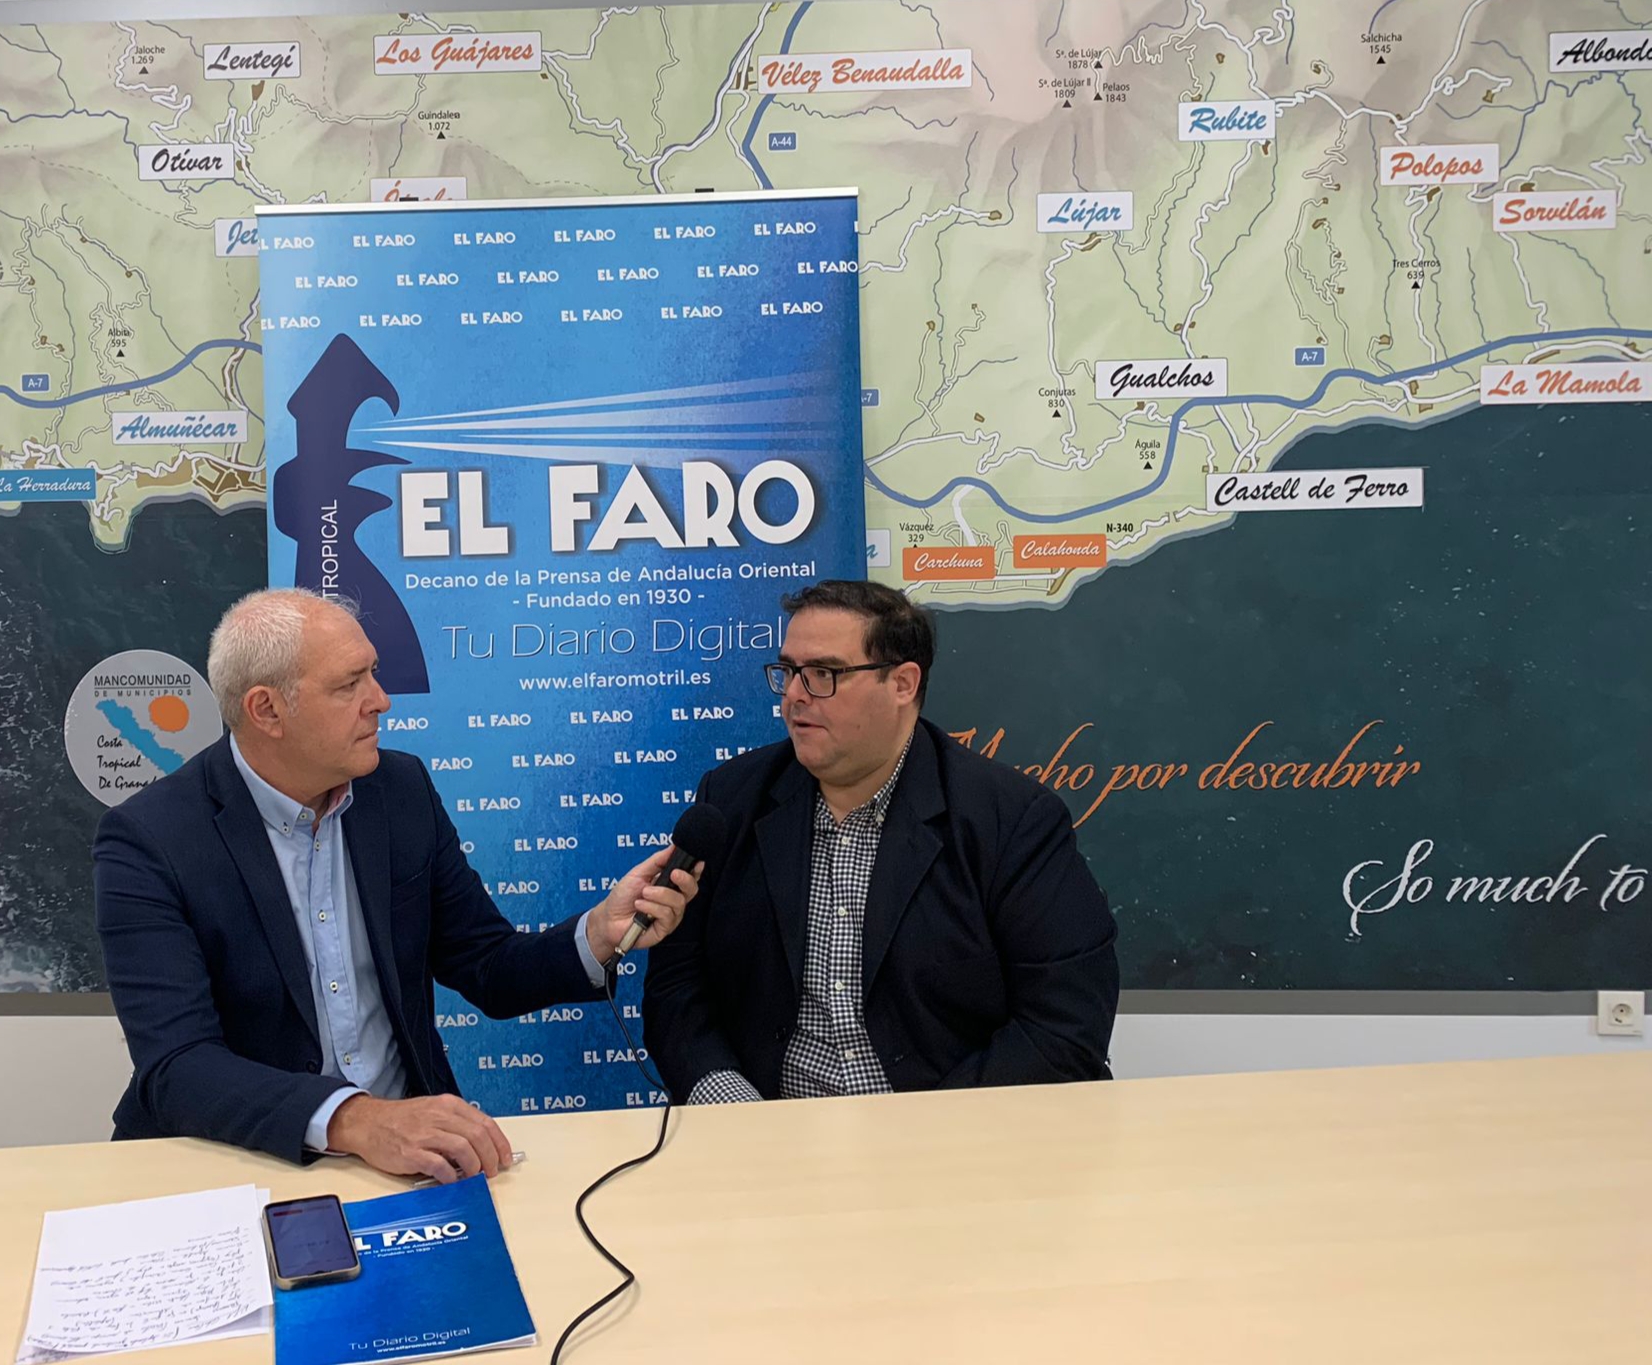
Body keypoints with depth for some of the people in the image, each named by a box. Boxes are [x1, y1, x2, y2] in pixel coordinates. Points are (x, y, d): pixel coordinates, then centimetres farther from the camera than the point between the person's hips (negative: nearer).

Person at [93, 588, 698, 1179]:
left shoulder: (401, 789, 1)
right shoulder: (148, 841, -12)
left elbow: (490, 973, 8)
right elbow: (175, 1067, -21)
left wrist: (600, 933, -12)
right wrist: (355, 1120, -36)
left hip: (406, 1140, 3)